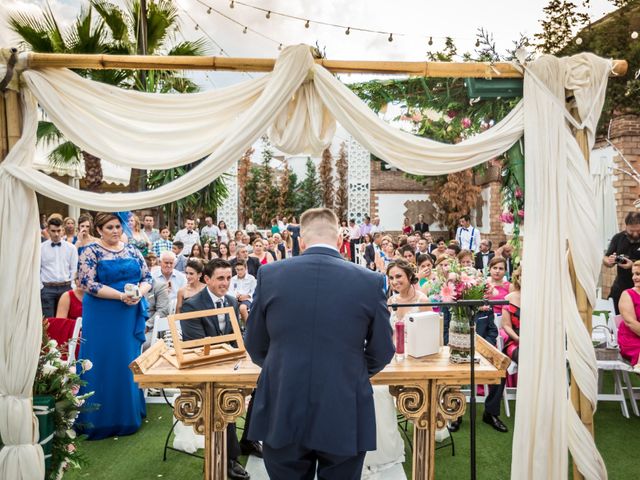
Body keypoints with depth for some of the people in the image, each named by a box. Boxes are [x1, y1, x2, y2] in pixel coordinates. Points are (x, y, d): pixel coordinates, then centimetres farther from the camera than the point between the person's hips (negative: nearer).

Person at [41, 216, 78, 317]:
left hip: (65, 288, 1)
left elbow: (74, 269, 6)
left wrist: (71, 286, 0)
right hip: (47, 288, -1)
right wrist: (40, 287, -2)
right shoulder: (41, 247, 2)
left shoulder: (71, 248, 4)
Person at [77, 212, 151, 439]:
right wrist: (121, 296, -21)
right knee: (104, 364, 3)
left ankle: (129, 414, 26)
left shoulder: (132, 250, 8)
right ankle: (103, 419, 17)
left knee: (130, 362, 10)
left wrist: (138, 294, -14)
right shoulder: (91, 252, -5)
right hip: (102, 317, -4)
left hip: (132, 315, 4)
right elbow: (89, 284, -14)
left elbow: (147, 278, 7)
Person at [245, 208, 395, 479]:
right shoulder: (371, 282, -7)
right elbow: (382, 353, 2)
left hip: (282, 415, 1)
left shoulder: (269, 275, -5)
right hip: (345, 418, 0)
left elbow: (255, 347, 5)